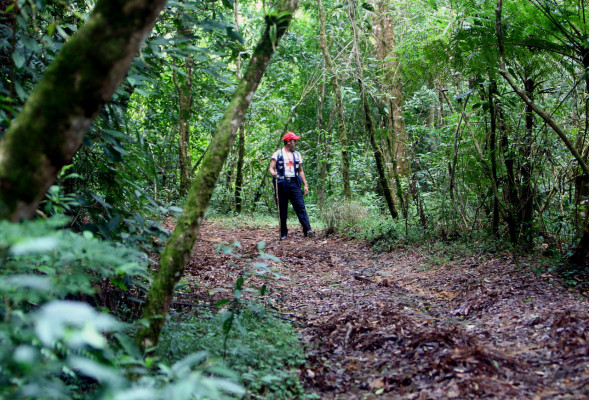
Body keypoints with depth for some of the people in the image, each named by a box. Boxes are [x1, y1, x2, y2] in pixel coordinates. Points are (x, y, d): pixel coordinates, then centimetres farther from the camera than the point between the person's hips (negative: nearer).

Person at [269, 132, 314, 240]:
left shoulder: (297, 154, 17)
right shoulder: (277, 153, 6)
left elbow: (300, 171, 20)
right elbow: (271, 168, 0)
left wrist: (305, 185, 12)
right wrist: (273, 173, -24)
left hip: (294, 183, 2)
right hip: (281, 184, -2)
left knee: (300, 207, -9)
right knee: (282, 210, 1)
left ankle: (307, 229, -16)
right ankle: (283, 233, 6)